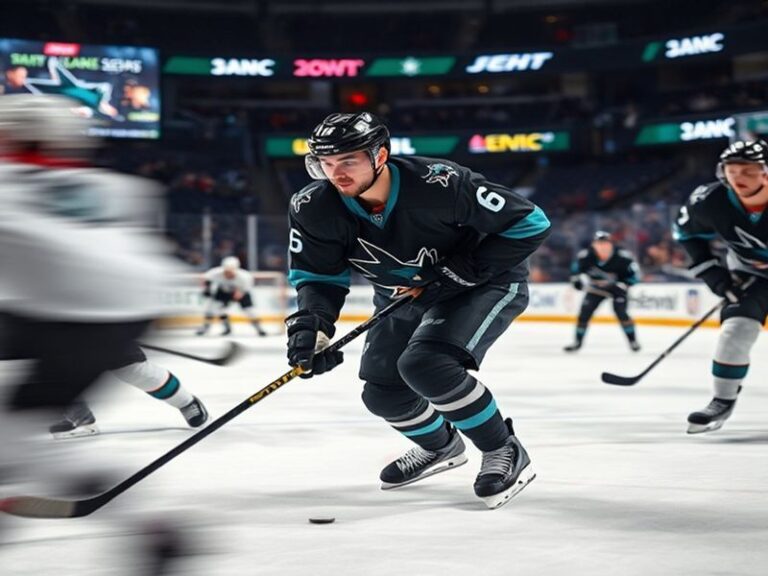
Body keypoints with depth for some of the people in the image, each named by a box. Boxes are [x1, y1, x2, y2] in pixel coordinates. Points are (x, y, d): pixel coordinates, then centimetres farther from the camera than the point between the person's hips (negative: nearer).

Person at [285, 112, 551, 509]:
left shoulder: (438, 185, -34)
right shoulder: (315, 209, -19)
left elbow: (529, 224, -27)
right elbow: (319, 275, -6)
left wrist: (455, 272, -28)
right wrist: (310, 324, -26)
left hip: (485, 283, -7)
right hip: (403, 296, 7)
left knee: (423, 365, -28)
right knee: (382, 393, 4)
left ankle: (504, 451, -7)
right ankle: (440, 446, 38)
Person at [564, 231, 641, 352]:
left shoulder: (622, 256, -28)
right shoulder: (585, 256, -22)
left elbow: (634, 272, -16)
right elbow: (576, 268, -1)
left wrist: (622, 285, -25)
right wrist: (576, 280, -14)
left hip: (617, 286, -3)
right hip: (596, 288, 3)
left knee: (620, 311, -21)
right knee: (584, 312, -7)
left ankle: (633, 340, -4)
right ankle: (578, 341, 12)